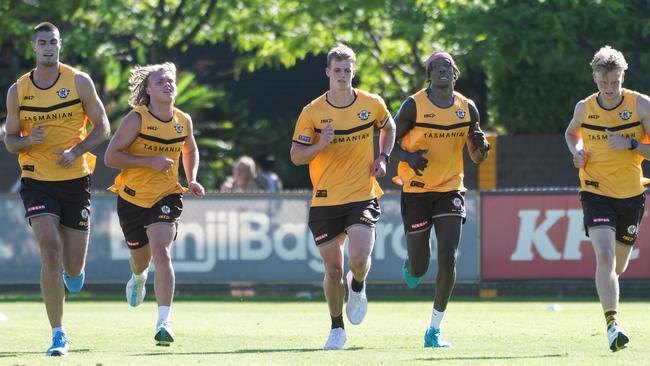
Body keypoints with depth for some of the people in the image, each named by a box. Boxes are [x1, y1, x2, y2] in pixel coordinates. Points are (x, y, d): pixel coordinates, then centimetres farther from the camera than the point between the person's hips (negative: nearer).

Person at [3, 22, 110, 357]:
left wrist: (75, 151, -14)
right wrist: (28, 140, -16)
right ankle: (58, 335, -12)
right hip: (37, 181, 0)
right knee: (50, 252, -18)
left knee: (73, 267, 3)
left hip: (75, 180, 0)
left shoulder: (79, 81, -1)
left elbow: (101, 127, 3)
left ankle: (73, 270, 44)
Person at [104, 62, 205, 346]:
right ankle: (139, 277, 59)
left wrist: (192, 180, 5)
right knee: (140, 256, 18)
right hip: (132, 197, 0)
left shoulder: (183, 121, 0)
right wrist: (150, 161, -24)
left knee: (161, 252, -22)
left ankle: (163, 322, -24)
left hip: (166, 196, 0)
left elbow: (190, 150, 22)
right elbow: (110, 157, -16)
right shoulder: (137, 119, -13)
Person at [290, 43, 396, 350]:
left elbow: (388, 128, 22)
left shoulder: (372, 104, 1)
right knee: (333, 270, 3)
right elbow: (296, 156, -3)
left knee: (360, 259, -19)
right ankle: (337, 330, 21)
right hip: (325, 201, 0)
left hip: (362, 197, 0)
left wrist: (382, 157, 6)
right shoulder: (312, 112, -4)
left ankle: (357, 287, 18)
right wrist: (319, 145, -22)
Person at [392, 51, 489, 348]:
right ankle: (410, 264, 42)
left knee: (448, 259, -13)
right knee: (419, 268, 1)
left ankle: (434, 331, -4)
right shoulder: (413, 106, -7)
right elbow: (390, 141, -1)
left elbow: (476, 158, 12)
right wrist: (409, 157, -21)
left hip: (450, 190, 2)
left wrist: (481, 147, -11)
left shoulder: (467, 108, 4)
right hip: (416, 190, -2)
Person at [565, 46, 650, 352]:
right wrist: (577, 151, 0)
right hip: (596, 192, -1)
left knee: (618, 266, 14)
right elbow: (571, 133, 21)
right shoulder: (584, 108, -1)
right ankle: (612, 325, -26)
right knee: (605, 256, -22)